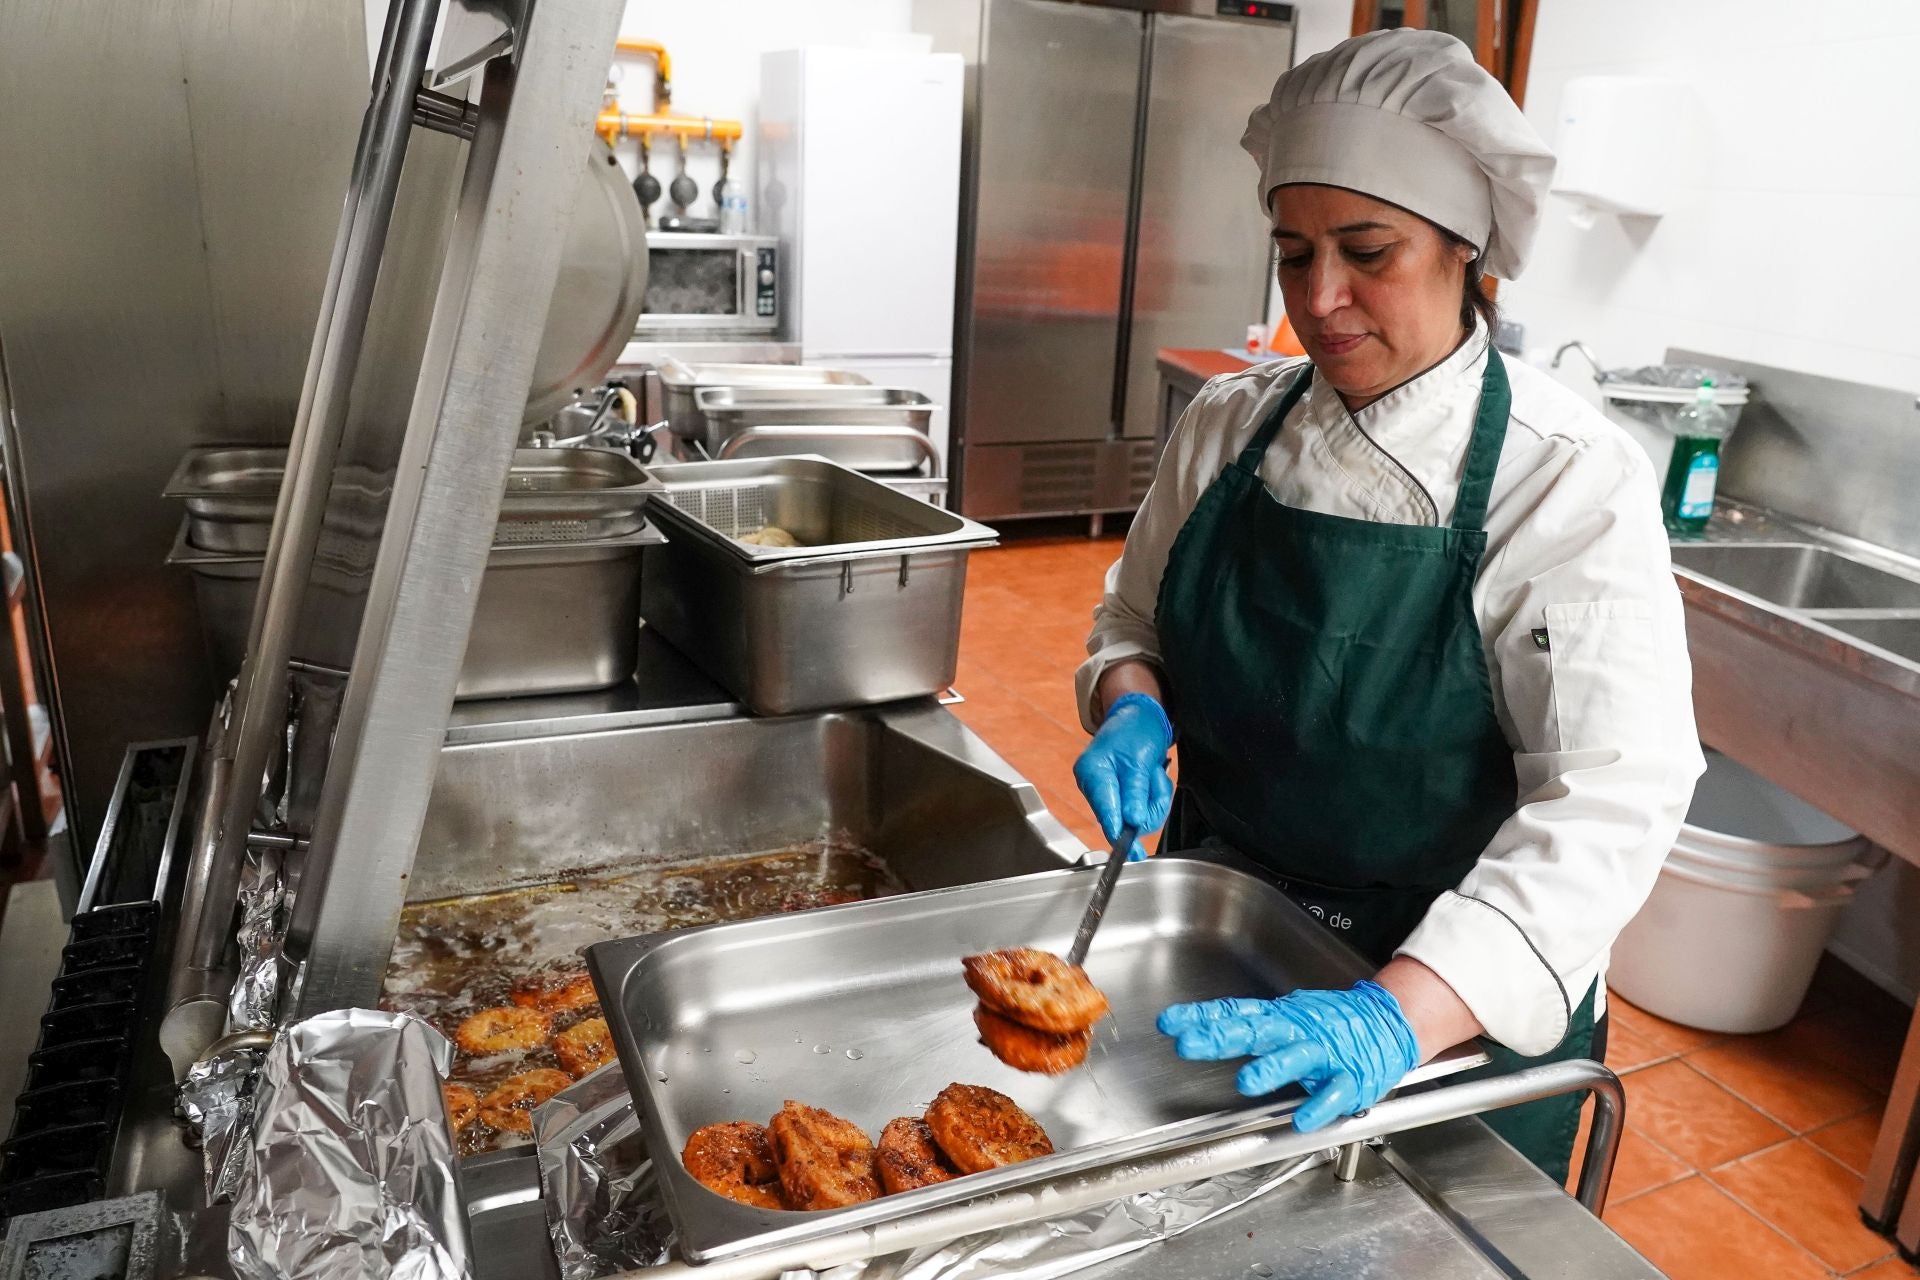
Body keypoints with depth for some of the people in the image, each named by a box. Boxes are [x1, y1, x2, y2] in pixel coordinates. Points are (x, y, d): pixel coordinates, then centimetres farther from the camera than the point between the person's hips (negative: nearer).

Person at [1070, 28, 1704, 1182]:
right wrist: (1131, 709, -15)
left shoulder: (1572, 480, -19)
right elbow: (1135, 620, 8)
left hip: (1455, 1012, -3)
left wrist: (1398, 1019, -39)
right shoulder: (1229, 424, -5)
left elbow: (1608, 803, -26)